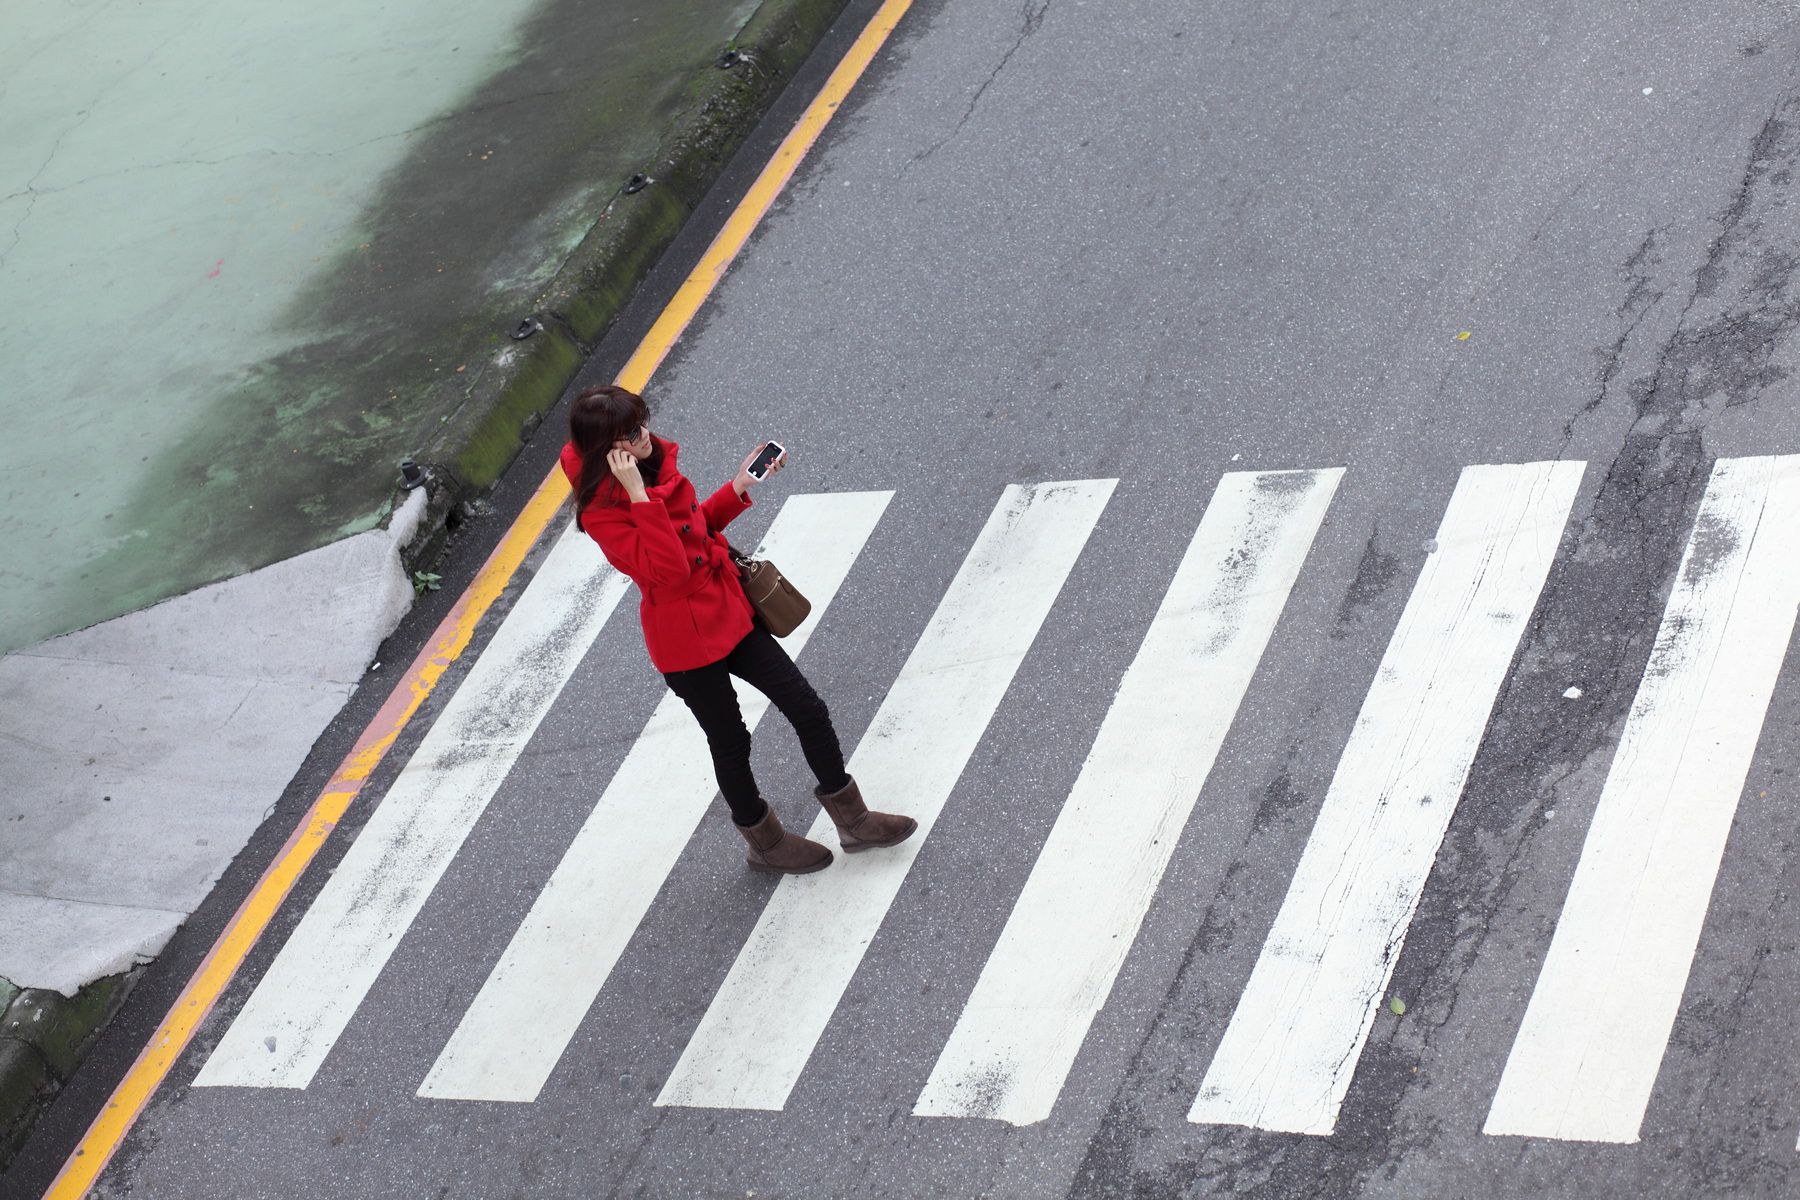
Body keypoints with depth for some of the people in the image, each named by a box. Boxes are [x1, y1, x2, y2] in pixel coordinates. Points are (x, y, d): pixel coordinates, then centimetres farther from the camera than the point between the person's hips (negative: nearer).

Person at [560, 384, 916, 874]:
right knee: (730, 742, 12)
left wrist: (739, 487, 2)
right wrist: (638, 495, -36)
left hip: (729, 611, 7)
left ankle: (853, 820, 25)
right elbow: (668, 570, -32)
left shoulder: (656, 460, 1)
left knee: (807, 709, 9)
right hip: (684, 638, -7)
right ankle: (765, 842, 36)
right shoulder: (601, 511, -23)